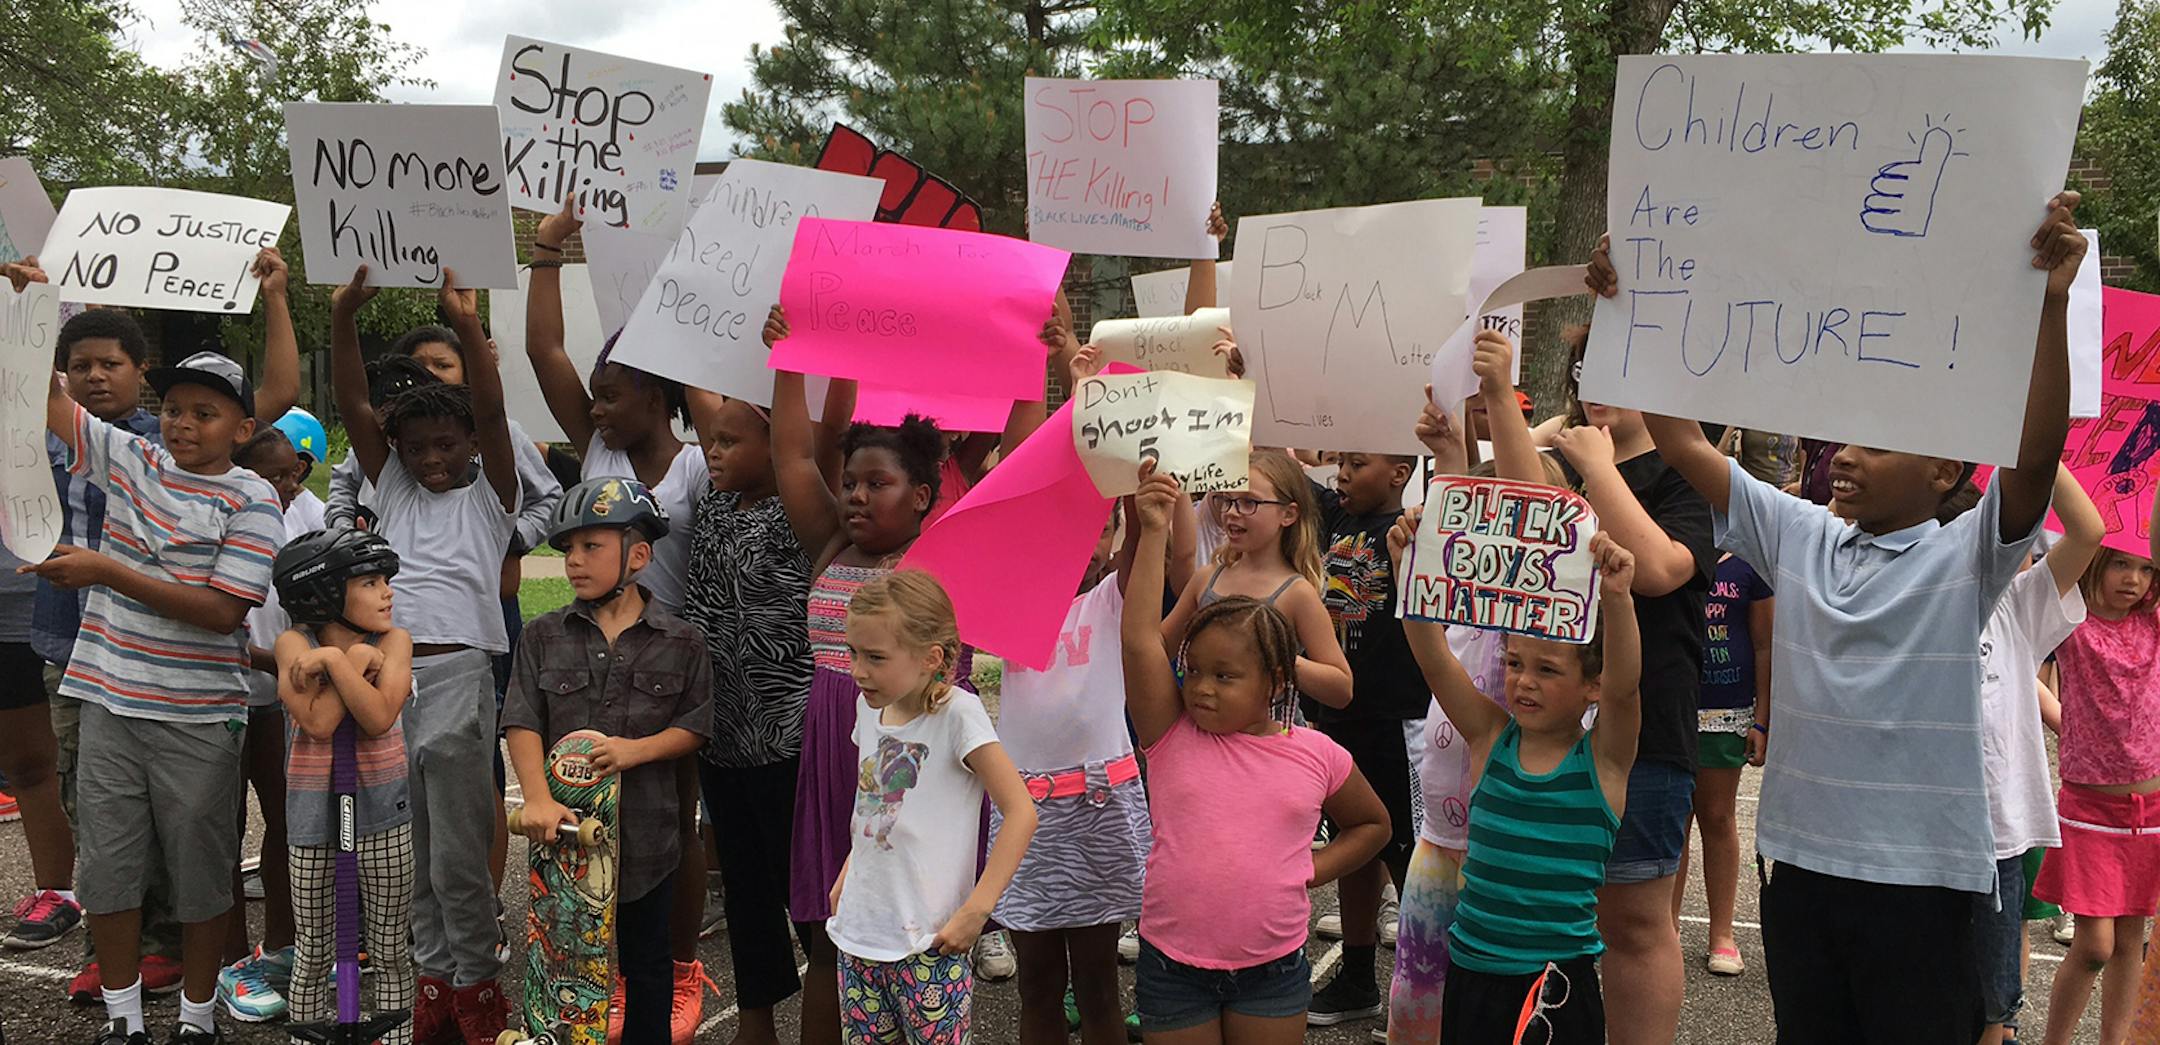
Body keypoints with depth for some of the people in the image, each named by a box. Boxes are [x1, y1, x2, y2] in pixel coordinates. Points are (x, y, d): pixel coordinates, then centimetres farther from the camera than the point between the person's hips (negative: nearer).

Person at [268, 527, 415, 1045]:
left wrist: (333, 660, -19)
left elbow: (378, 718, -18)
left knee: (391, 951, 9)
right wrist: (357, 659, -16)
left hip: (383, 808, 1)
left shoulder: (394, 640, -4)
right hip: (313, 810, -1)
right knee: (313, 953, 11)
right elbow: (318, 722, -20)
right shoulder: (294, 643, -7)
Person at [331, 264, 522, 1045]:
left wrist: (468, 327, -22)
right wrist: (342, 319, -8)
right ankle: (433, 972, 22)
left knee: (459, 852, 0)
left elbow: (491, 412, -9)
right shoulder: (393, 489, 16)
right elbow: (352, 406, 5)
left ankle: (476, 980, 14)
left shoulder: (488, 497, 6)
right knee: (406, 850, 9)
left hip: (456, 674, -4)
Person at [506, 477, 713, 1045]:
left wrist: (635, 749, -19)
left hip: (645, 828, -1)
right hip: (565, 822, 1)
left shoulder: (681, 642, -2)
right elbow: (523, 723, -7)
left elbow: (695, 726, -2)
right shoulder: (544, 637, 1)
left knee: (647, 960, 14)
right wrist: (538, 797, -20)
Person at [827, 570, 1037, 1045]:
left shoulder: (957, 713, -16)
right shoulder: (870, 706, 4)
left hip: (926, 943, -6)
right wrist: (845, 877, 12)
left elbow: (1021, 812, -19)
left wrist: (975, 911, -20)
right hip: (859, 931, 6)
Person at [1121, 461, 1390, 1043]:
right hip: (1173, 967, 0)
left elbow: (1373, 824, 17)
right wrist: (1154, 532, -19)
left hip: (1273, 969, 1)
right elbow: (1139, 638, -18)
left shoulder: (1317, 756, -1)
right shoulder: (1172, 736, -5)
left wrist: (1312, 869, 2)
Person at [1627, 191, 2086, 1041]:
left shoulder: (1965, 557, -4)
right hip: (1799, 854, 4)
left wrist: (2051, 304, -30)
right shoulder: (1799, 535, 6)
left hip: (1919, 869, -4)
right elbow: (1683, 442, 5)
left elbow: (2037, 455, -21)